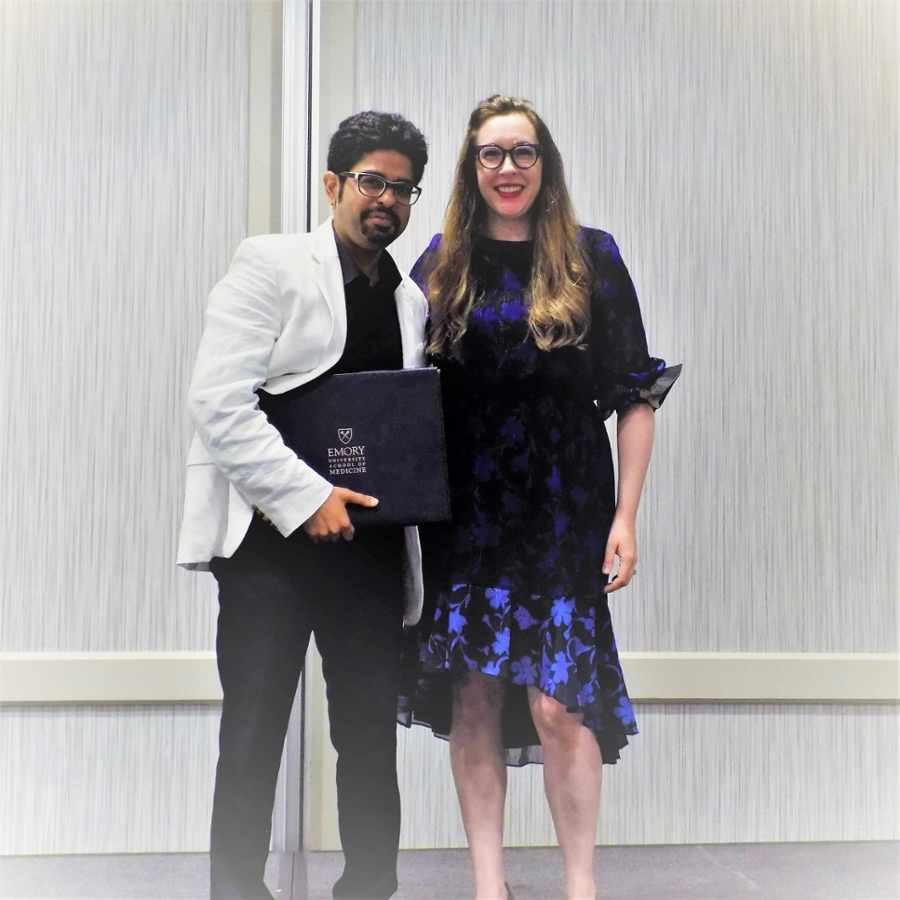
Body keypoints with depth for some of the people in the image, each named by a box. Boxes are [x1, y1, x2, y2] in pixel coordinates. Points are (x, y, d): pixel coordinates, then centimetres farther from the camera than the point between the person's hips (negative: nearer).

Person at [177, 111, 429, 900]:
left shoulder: (411, 300, 16)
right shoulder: (272, 264, -1)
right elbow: (218, 401, -11)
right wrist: (305, 498, -16)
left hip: (370, 542, 5)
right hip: (272, 538, -5)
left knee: (372, 737, 8)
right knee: (253, 738, 1)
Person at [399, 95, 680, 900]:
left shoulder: (591, 258, 2)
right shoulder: (442, 264, 8)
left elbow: (636, 394, 1)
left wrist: (626, 516, -5)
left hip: (561, 508, -2)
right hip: (463, 510, 3)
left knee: (558, 703, -6)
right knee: (473, 699, 5)